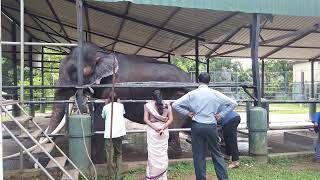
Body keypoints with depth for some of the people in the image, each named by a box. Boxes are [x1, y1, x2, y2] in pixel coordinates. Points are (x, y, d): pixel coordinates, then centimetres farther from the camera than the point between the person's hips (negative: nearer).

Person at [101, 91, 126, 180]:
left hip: (109, 134, -3)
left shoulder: (106, 107, 4)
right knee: (119, 154, 15)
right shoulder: (120, 105, 10)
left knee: (110, 156, 1)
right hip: (119, 132, 3)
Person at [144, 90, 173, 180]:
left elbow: (146, 119, -8)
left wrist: (154, 127, -12)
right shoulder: (167, 105, 4)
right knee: (163, 153, 9)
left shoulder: (148, 105, 0)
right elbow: (170, 119, -3)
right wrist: (163, 128, -10)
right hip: (164, 131, 2)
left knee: (152, 153, 6)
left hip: (152, 131, -1)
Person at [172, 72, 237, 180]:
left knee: (198, 156, 7)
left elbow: (175, 105, -6)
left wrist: (187, 113, 3)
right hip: (211, 127, 1)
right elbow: (233, 103, 1)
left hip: (197, 126, 0)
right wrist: (221, 115, 5)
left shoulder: (192, 94, -2)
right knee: (217, 154, 11)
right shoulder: (215, 94, -1)